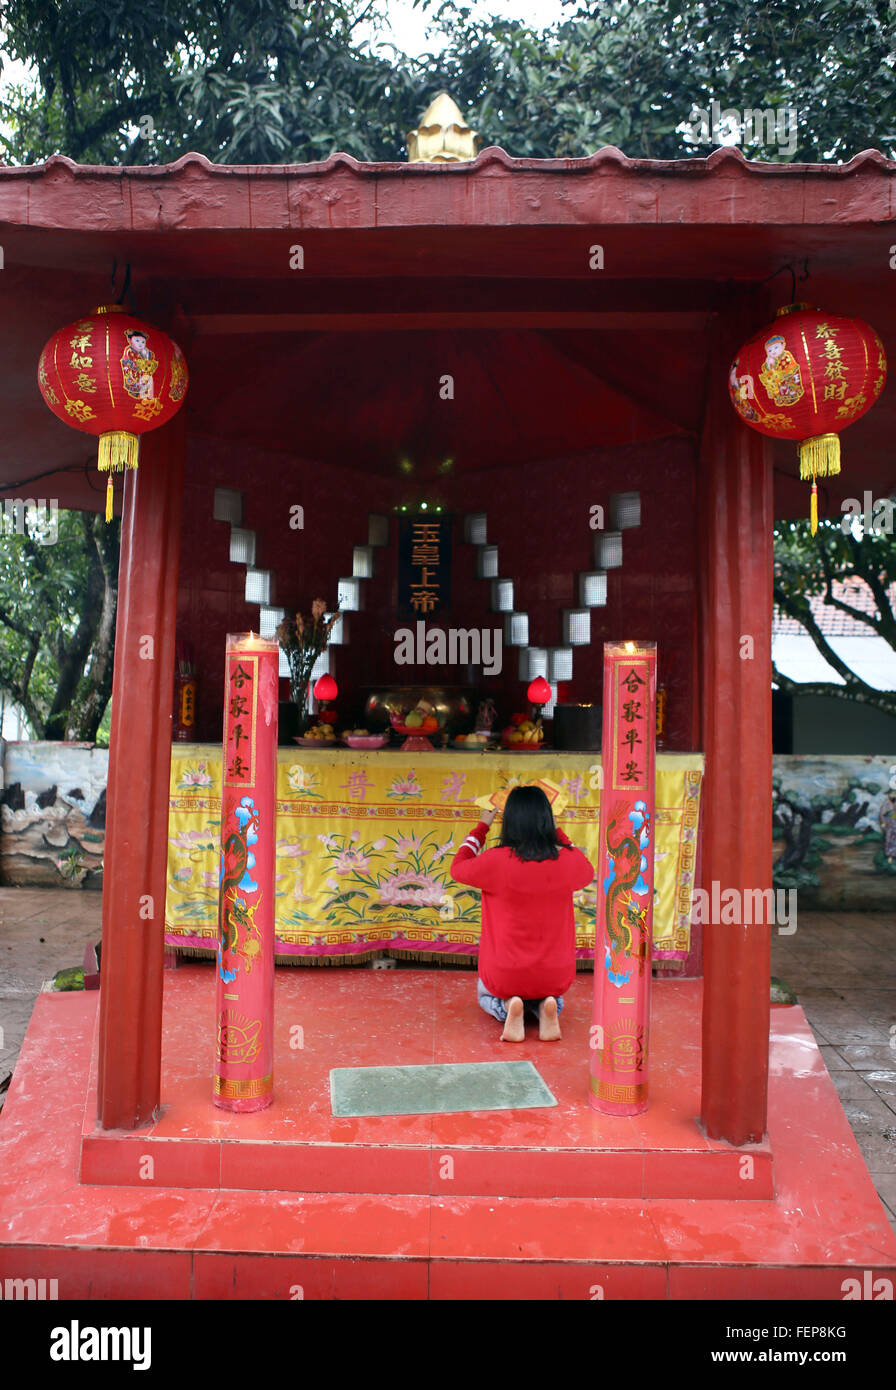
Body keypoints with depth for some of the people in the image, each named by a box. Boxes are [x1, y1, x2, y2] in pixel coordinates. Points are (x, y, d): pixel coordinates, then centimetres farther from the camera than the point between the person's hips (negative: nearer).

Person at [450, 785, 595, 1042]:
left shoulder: (496, 861, -20)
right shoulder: (568, 861, -12)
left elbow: (457, 868, 2)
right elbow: (587, 872, 15)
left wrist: (482, 827, 11)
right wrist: (555, 831, 18)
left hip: (505, 976, -2)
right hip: (556, 977, 2)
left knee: (486, 994, 33)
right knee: (550, 992, 38)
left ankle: (505, 1007, -1)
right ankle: (547, 1007, 2)